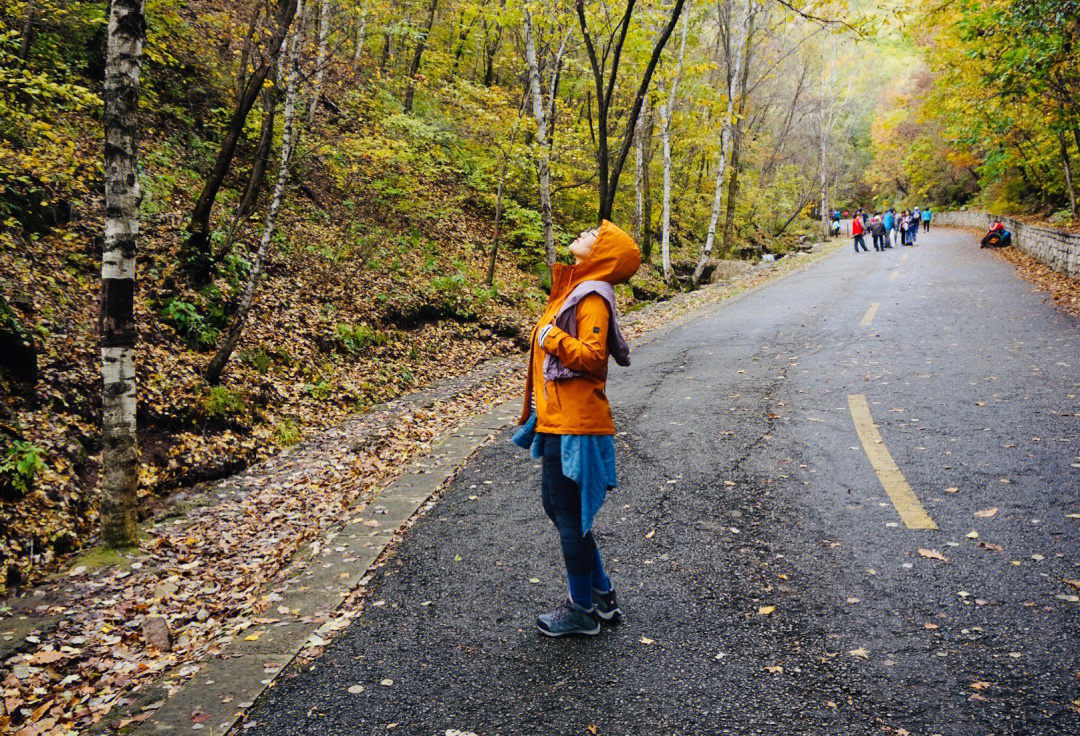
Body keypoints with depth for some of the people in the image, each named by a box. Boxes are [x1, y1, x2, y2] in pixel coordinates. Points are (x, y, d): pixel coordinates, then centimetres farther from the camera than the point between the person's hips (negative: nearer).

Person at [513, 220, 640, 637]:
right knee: (556, 506, 19)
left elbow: (592, 355, -26)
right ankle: (603, 596, 32)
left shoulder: (592, 297, -14)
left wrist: (552, 336, -15)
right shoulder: (572, 289, 15)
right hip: (556, 422, 10)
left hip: (575, 426, -10)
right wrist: (538, 408, 23)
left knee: (570, 516, 2)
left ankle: (582, 610, 20)